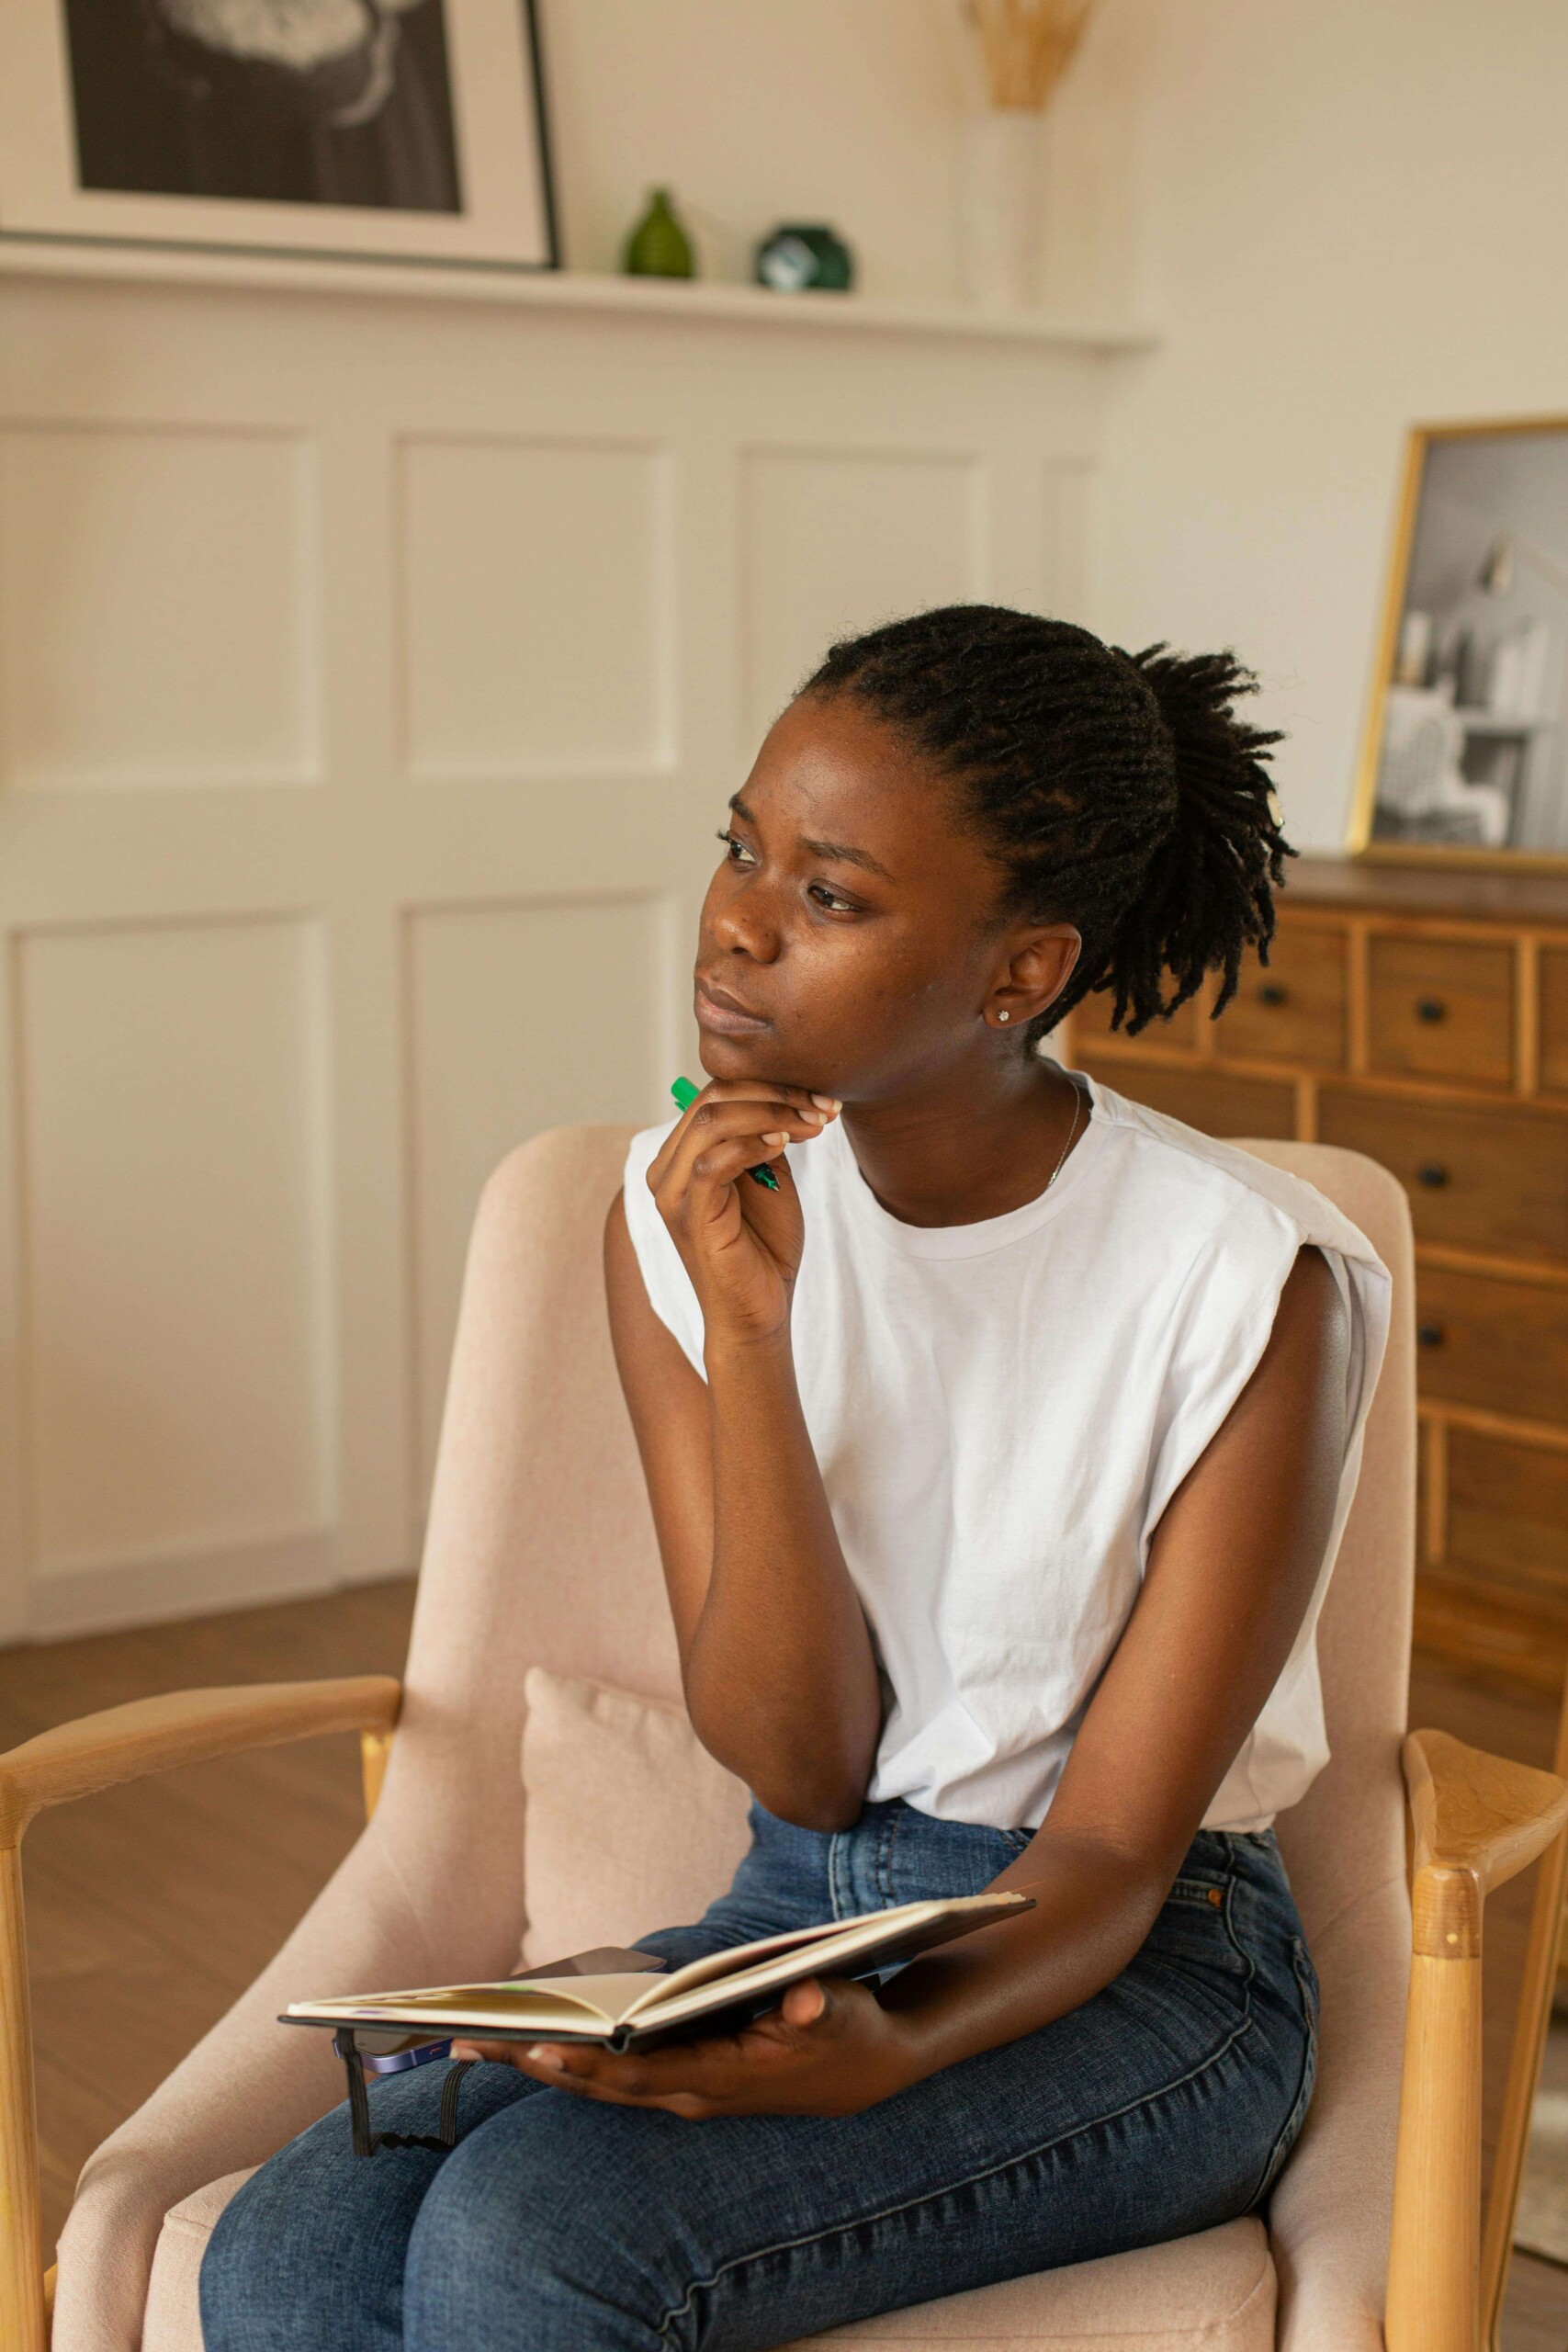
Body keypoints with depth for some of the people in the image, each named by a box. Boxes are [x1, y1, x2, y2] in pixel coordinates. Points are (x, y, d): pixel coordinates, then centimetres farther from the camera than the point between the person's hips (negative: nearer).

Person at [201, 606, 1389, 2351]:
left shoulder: (1247, 1279, -17)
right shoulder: (686, 1210, -4)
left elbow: (1114, 1849, -12)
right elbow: (796, 1763, -8)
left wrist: (901, 2051, -33)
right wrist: (746, 1330, -21)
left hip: (1125, 1975, -4)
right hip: (794, 1918, 4)